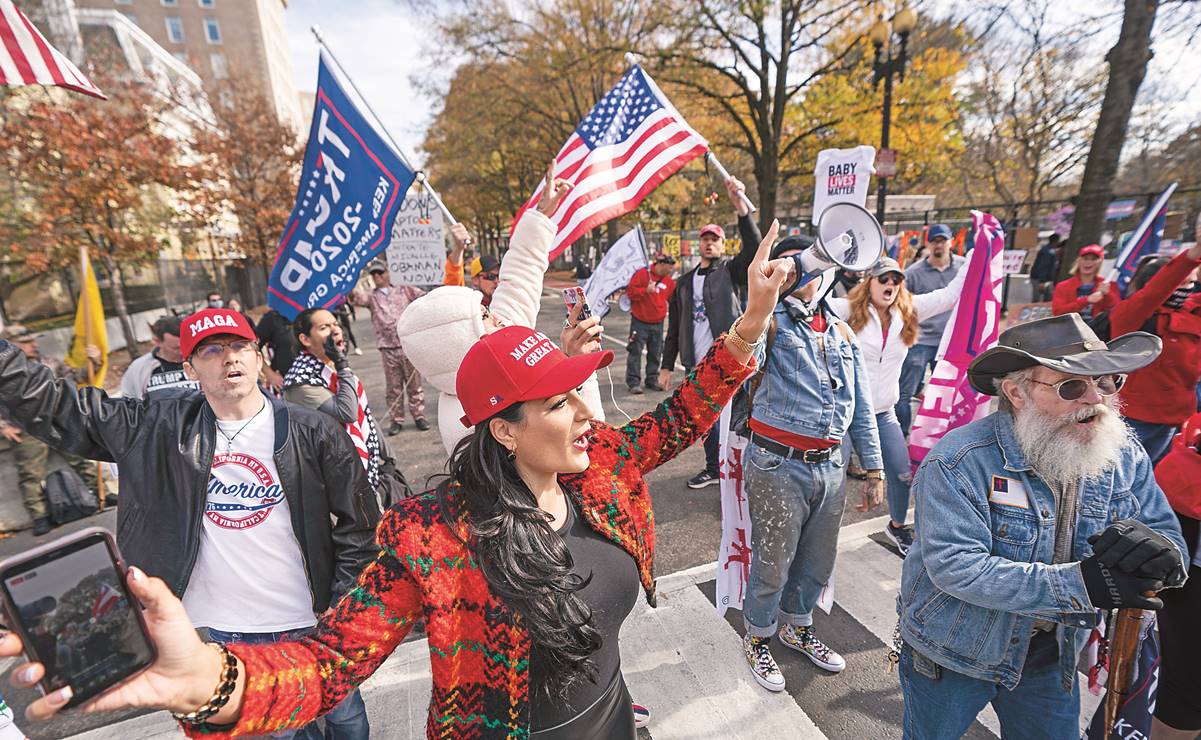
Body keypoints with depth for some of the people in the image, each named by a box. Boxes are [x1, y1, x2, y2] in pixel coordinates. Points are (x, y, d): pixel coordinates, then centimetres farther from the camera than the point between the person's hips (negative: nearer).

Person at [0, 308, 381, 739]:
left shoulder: (314, 433, -13)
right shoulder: (158, 430, -4)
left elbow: (359, 523, -10)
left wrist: (341, 609, -11)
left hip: (312, 626, -2)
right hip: (221, 631, 2)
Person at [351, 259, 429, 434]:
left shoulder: (404, 290, 11)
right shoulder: (371, 297, 11)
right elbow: (358, 298, -10)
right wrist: (351, 292, -30)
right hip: (388, 349, 1)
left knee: (414, 384, 6)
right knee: (393, 387, 6)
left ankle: (419, 416, 16)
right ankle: (396, 420, 17)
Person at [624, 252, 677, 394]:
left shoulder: (669, 280, 10)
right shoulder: (643, 273, -7)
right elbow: (630, 291, -10)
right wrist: (646, 290, -21)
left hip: (658, 323, 5)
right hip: (640, 322, -5)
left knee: (655, 354, 9)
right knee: (635, 352, -3)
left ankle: (652, 380, 21)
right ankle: (633, 382, 3)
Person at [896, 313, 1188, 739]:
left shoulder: (1125, 457, -6)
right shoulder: (960, 460, -29)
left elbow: (1171, 538, -1)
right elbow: (955, 567, -32)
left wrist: (1158, 551, -25)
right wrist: (1078, 584, -35)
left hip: (1052, 657, 5)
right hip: (953, 656, -5)